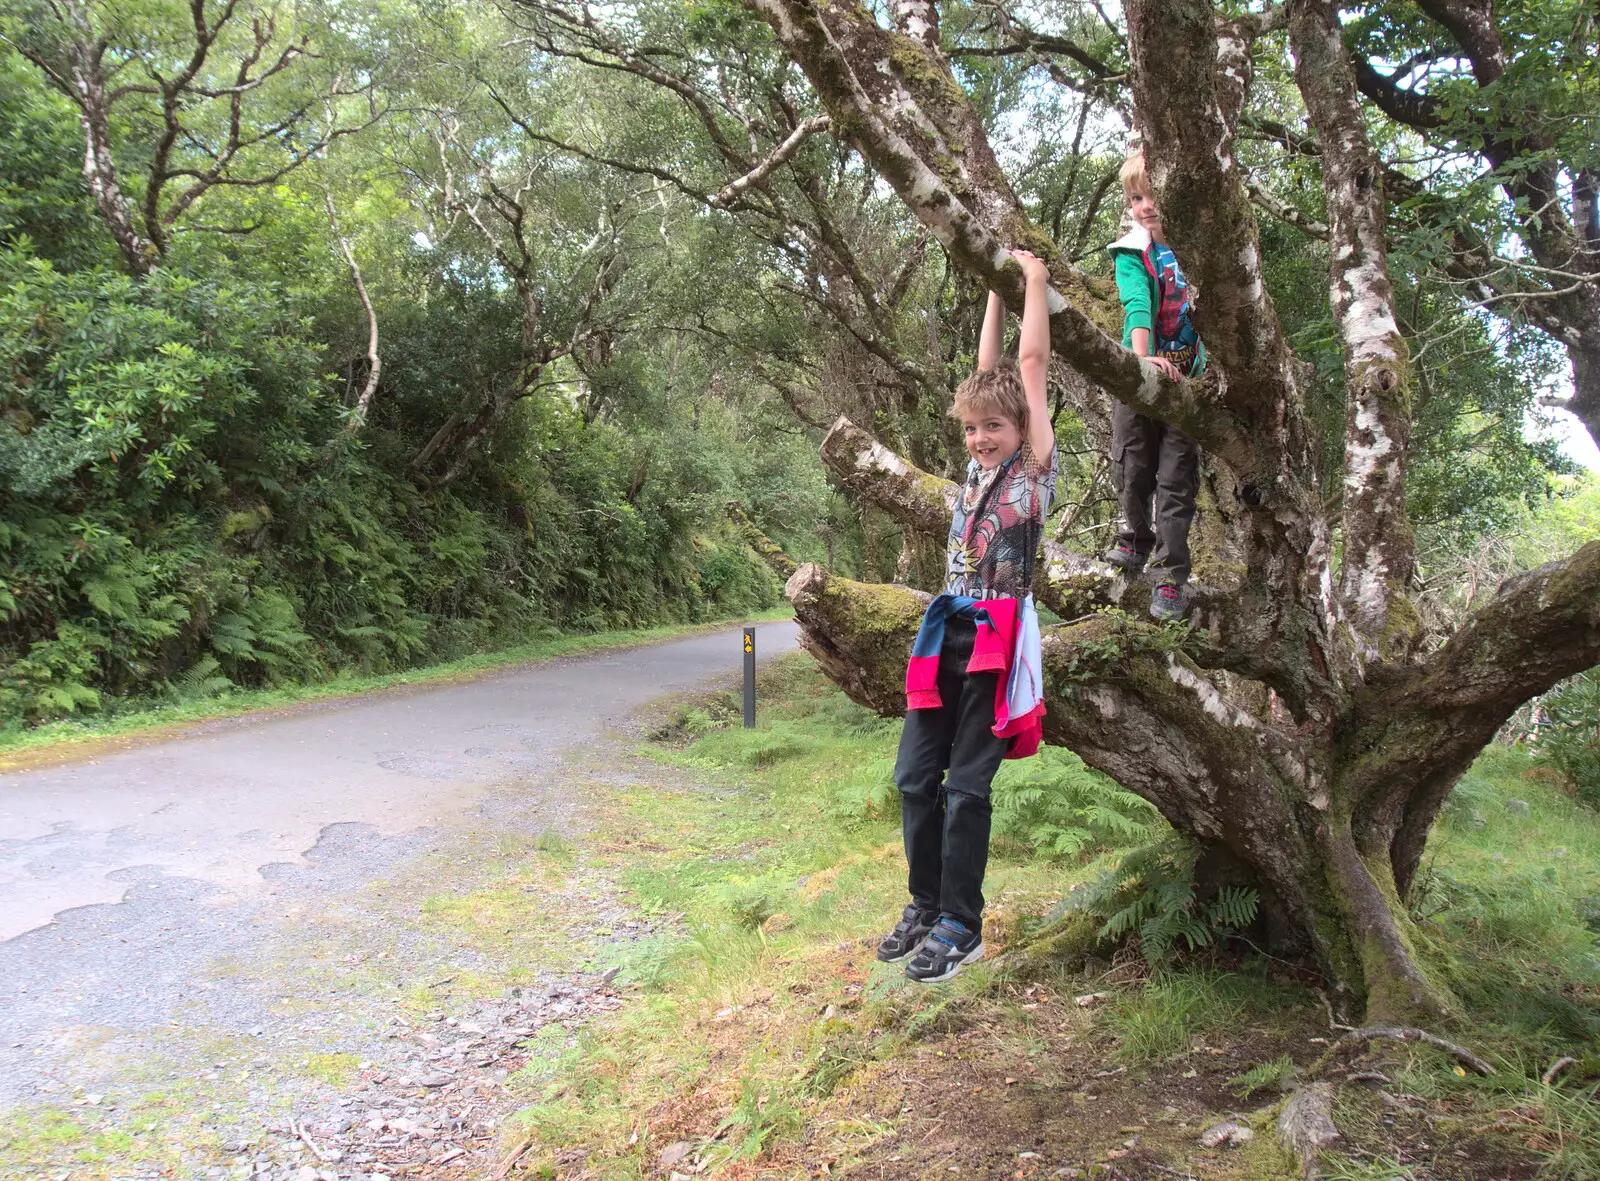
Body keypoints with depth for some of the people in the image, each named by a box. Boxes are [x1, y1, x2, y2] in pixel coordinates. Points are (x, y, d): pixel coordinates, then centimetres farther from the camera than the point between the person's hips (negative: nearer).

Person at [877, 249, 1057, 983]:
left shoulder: (1033, 467, 0)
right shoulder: (979, 467, 15)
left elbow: (1031, 363, 0)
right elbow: (988, 370, 18)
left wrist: (1033, 278, 8)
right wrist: (996, 289, 22)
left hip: (998, 639, -6)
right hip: (947, 632, 6)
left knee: (966, 785, -2)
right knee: (914, 776, 7)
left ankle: (961, 926, 10)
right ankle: (926, 905, 23)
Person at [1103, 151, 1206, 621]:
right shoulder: (1133, 253, -3)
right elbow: (1137, 304, -20)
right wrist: (1143, 356, -36)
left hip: (1189, 377, 0)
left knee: (1177, 477, -2)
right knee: (1131, 468, 7)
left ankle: (1170, 574, 5)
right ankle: (1136, 541, 35)